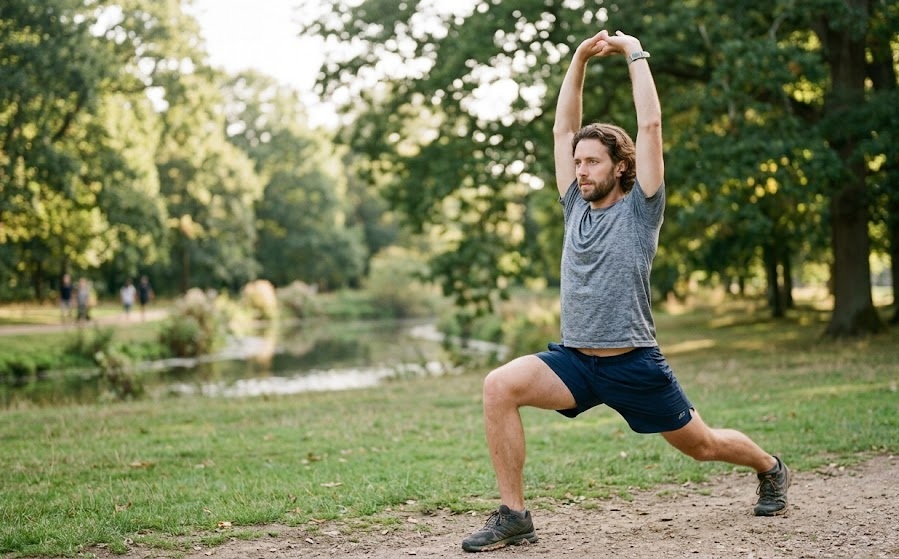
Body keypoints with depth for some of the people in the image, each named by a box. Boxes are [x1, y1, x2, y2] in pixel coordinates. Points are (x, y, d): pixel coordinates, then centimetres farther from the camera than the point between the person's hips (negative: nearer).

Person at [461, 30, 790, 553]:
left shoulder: (639, 208, -4)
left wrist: (635, 53, -3)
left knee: (703, 445, 13)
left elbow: (651, 124, -11)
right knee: (500, 386, -23)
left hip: (634, 365, -4)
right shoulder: (576, 206, 9)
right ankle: (513, 514, -17)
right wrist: (580, 60, 6)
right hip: (573, 359, 4)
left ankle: (771, 468, 47)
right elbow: (563, 127, 11)